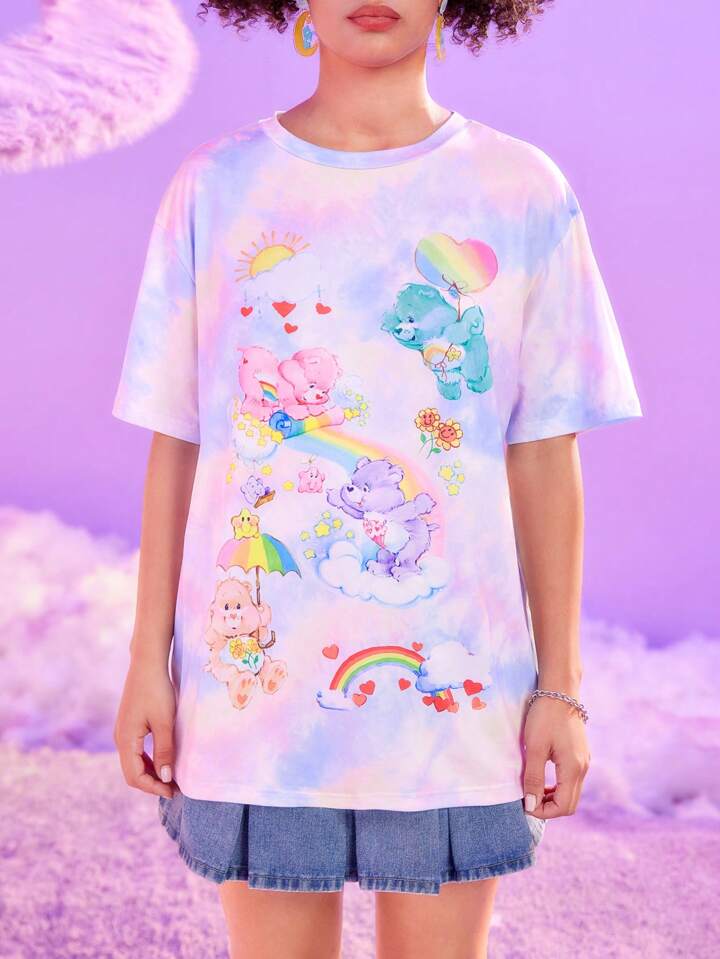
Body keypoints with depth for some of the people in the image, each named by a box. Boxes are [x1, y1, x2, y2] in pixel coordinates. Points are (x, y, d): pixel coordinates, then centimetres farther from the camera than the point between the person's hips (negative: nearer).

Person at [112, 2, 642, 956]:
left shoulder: (525, 194, -1)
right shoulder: (214, 189, 0)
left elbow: (544, 458, 1)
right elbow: (176, 446, 3)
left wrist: (561, 687, 2)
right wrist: (149, 662, 3)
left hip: (451, 695, 0)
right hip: (255, 686, 0)